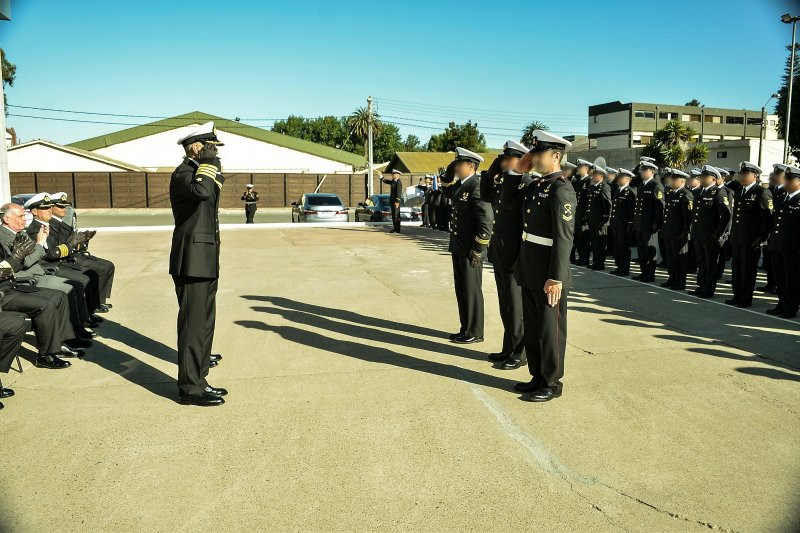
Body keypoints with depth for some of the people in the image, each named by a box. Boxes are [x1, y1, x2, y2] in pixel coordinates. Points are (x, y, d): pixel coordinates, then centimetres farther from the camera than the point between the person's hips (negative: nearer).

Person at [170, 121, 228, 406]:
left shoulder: (199, 172, 18)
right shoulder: (183, 173, -13)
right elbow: (201, 191, -34)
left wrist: (213, 168, 17)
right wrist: (207, 163, -19)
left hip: (205, 262, 10)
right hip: (192, 262, -10)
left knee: (204, 323, 14)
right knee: (193, 325, -5)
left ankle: (197, 379, 24)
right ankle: (190, 388, 2)